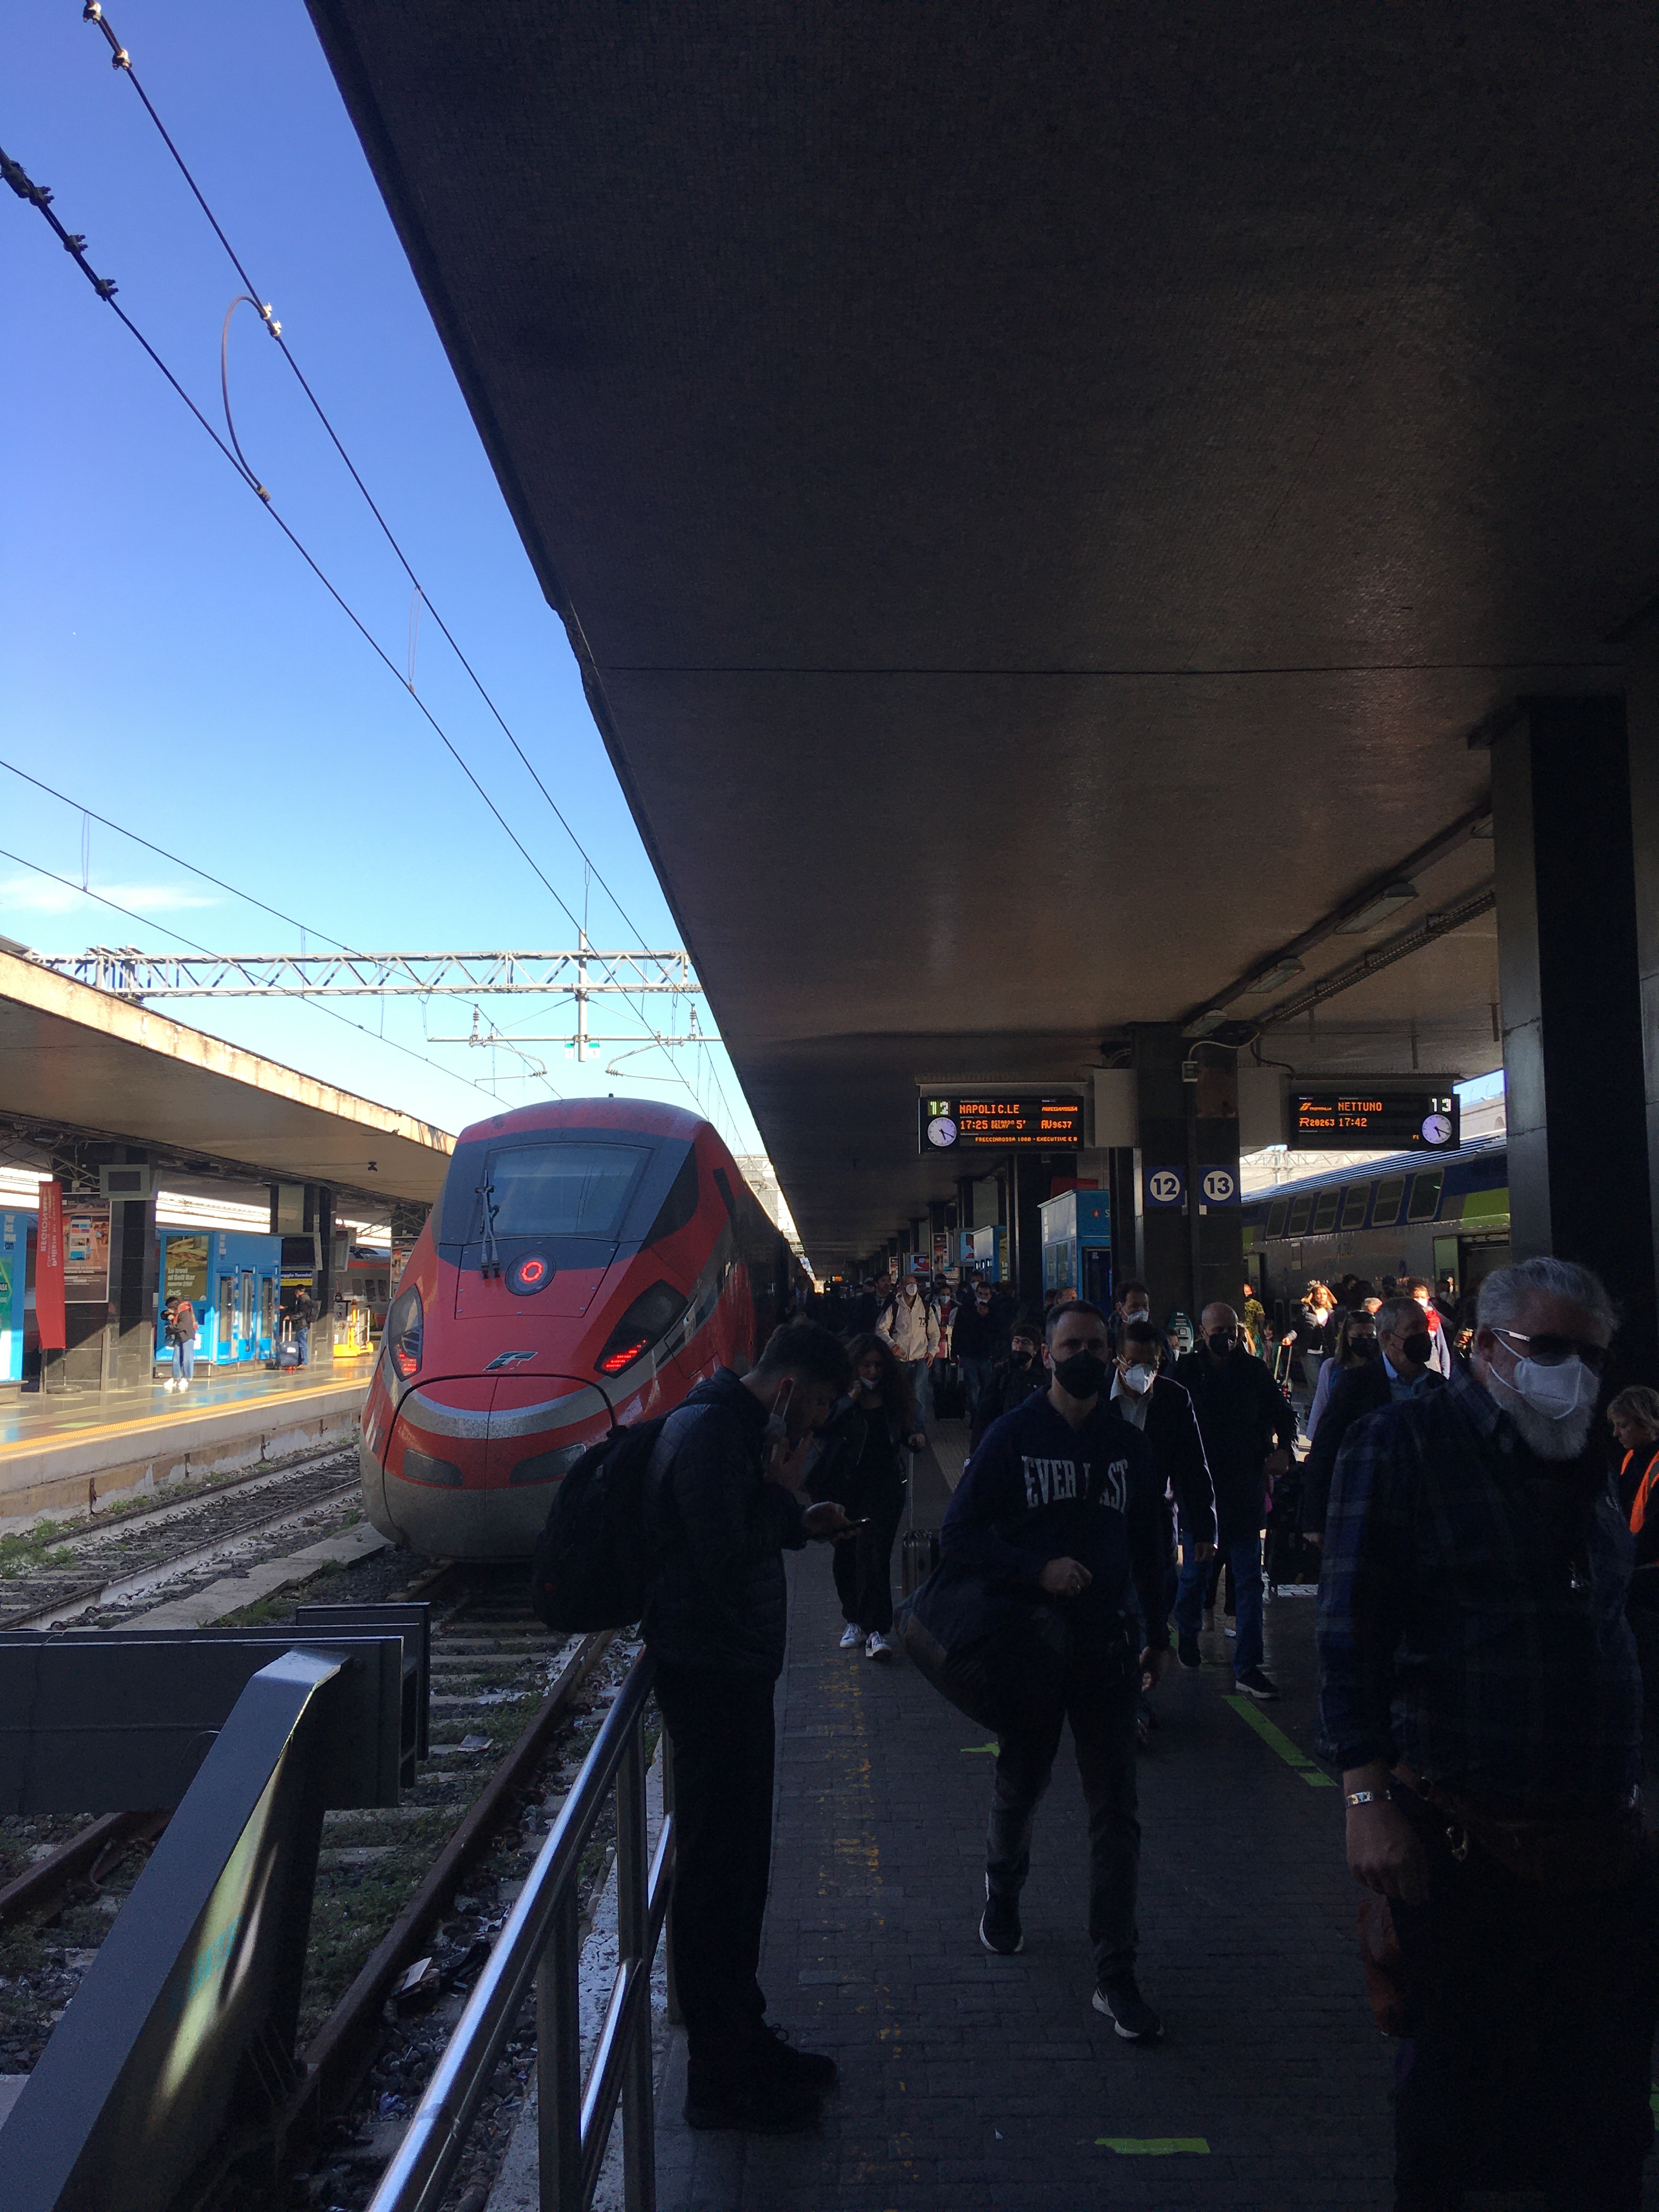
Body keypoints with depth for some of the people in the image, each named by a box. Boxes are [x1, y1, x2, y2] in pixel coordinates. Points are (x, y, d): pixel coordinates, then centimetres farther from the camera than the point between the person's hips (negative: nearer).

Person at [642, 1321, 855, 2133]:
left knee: (736, 1862, 19)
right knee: (717, 1869, 0)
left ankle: (742, 2042, 34)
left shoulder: (736, 1427, 12)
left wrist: (798, 1523, 10)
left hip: (731, 1671, 11)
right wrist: (784, 1491, -16)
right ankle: (722, 2078, 13)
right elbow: (723, 1561, -25)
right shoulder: (713, 1432, -20)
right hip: (712, 1674, -11)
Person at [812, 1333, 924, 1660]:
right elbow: (824, 1428, -20)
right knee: (845, 1554, 9)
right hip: (842, 1486, 0)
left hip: (884, 1484, 0)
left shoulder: (894, 1398, 6)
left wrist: (916, 1437, -1)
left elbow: (909, 1426, 21)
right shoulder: (840, 1398, -3)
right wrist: (851, 1399, -19)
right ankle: (854, 1621, 27)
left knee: (874, 1553, -12)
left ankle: (876, 1631, -12)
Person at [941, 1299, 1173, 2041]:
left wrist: (1157, 1632, 14)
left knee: (1116, 1812, 0)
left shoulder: (1129, 1444, 4)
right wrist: (1037, 1571, -21)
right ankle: (1003, 1891, 46)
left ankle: (1115, 1974, 9)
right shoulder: (1013, 1435, -7)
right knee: (1019, 1784, 17)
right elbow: (958, 1532, -9)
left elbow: (1149, 1544, 15)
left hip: (1108, 1645, 2)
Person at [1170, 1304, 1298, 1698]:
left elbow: (1283, 1414, 18)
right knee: (1194, 1574, 11)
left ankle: (1248, 1667, 7)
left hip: (1245, 1491, 2)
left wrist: (1284, 1449, 1)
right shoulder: (1185, 1370, -4)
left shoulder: (1254, 1371, 5)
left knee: (1249, 1581, 1)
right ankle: (1187, 1643, 37)